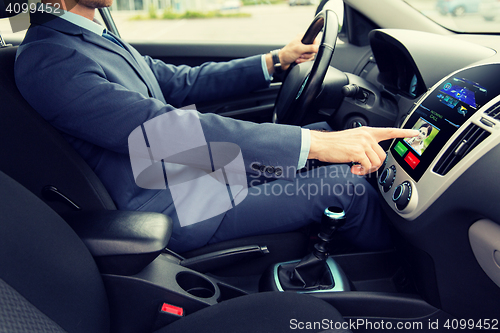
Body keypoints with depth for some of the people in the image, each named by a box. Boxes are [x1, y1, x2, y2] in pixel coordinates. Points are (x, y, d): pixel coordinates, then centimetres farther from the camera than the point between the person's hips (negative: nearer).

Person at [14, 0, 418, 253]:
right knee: (345, 186, -12)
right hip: (174, 210, -9)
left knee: (320, 131, 8)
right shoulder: (46, 60, -20)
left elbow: (181, 82, 14)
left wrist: (275, 60, 9)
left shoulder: (97, 38, 11)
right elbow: (168, 130, -31)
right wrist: (313, 143, -34)